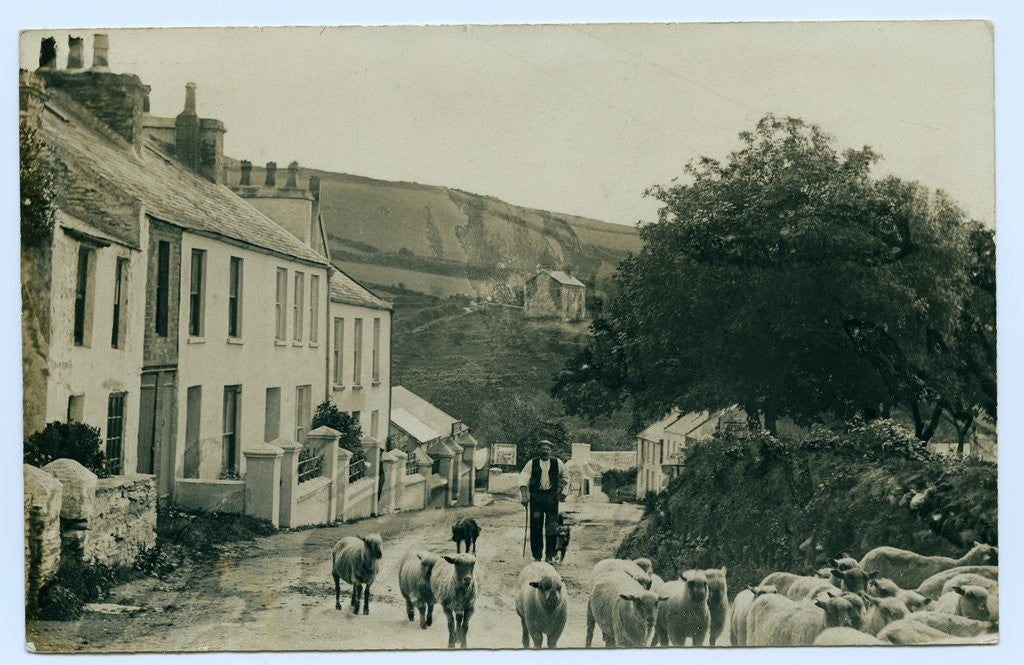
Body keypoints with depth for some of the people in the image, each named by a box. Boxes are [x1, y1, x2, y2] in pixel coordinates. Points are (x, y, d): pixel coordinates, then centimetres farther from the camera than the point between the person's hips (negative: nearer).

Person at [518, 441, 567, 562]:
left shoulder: (557, 463, 7)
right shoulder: (532, 463, 2)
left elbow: (564, 476, 24)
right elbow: (523, 478, -5)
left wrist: (560, 488, 11)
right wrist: (524, 495, -17)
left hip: (551, 497, 1)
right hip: (536, 496, 0)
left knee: (551, 526, -5)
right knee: (536, 526, -2)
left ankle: (550, 554, 4)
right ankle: (537, 555, 7)